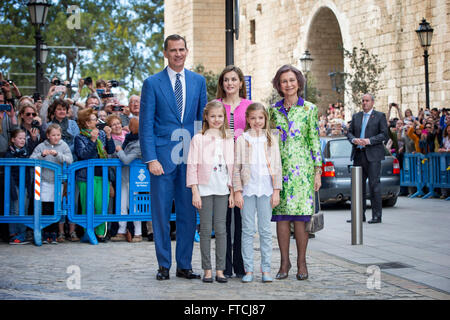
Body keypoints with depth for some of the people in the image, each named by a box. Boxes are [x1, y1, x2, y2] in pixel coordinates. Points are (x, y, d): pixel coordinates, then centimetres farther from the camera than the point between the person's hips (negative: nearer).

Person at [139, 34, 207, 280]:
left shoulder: (198, 81, 10)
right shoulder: (152, 83, 1)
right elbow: (145, 125, -2)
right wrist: (150, 158, -11)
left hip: (190, 157, 3)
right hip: (163, 157, -3)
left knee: (188, 213, 6)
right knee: (161, 213, 2)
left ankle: (184, 265, 15)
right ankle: (164, 266, 12)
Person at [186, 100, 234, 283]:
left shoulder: (228, 140, 9)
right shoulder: (198, 139, -1)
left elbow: (232, 166, 11)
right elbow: (192, 166, -3)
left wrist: (232, 191, 6)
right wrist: (195, 191, -8)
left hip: (222, 189, 2)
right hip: (204, 188, -2)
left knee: (221, 229, 2)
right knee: (206, 229, 1)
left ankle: (220, 269, 7)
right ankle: (207, 269, 7)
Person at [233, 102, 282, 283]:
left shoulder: (271, 139, 8)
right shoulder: (242, 139, 3)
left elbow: (277, 166, 7)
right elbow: (236, 167, 2)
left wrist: (276, 190, 1)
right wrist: (237, 191, -4)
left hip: (266, 189, 1)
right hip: (247, 189, -1)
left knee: (266, 230, 3)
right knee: (248, 230, 1)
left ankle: (266, 270, 7)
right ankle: (248, 269, 6)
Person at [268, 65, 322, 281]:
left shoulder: (309, 109, 3)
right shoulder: (273, 110, 10)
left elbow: (315, 141, 3)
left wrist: (318, 171, -1)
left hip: (302, 168, -2)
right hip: (279, 169, 2)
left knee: (300, 216, -3)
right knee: (281, 216, 1)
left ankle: (302, 262, 7)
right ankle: (284, 261, 10)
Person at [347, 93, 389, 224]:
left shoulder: (380, 116, 3)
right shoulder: (356, 116, 17)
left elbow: (384, 134, -4)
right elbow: (349, 132, 15)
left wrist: (369, 141, -15)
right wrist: (353, 139, -7)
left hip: (372, 155, -5)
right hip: (358, 154, 5)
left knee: (374, 184, -6)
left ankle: (377, 215, -2)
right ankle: (360, 214, 13)